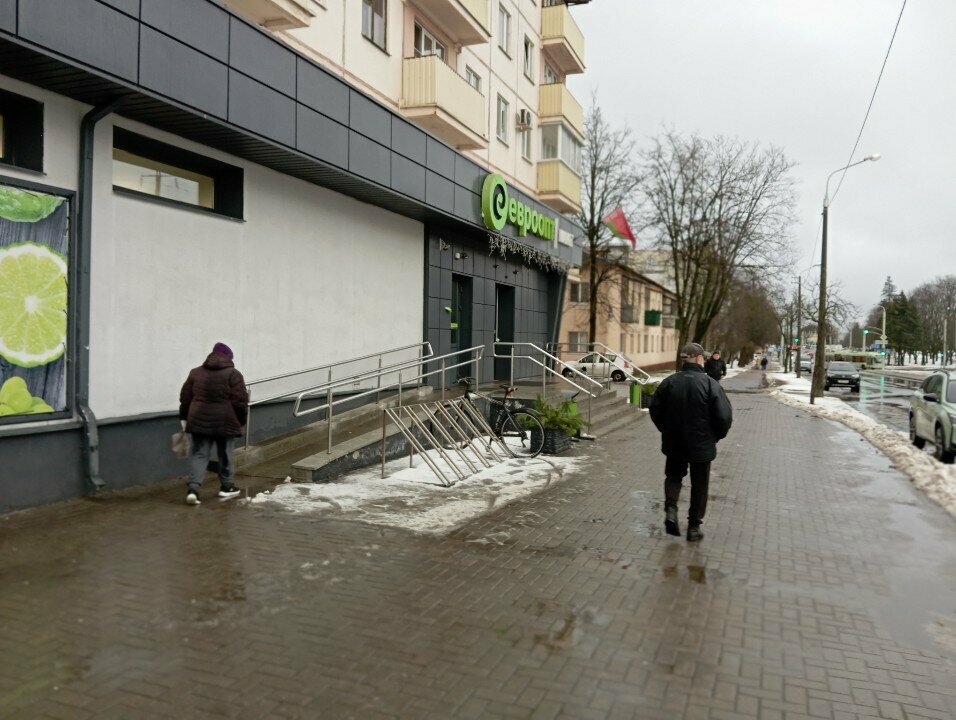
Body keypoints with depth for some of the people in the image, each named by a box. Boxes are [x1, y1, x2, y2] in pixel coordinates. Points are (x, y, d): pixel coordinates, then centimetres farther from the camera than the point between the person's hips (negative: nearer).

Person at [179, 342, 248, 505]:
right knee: (225, 454, 12)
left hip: (199, 421, 3)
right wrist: (242, 420, 2)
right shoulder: (233, 374, -6)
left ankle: (192, 488, -9)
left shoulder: (196, 372, 9)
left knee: (199, 454, 6)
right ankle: (226, 487, 24)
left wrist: (184, 418, 19)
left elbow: (185, 398, 11)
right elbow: (240, 401, -10)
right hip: (225, 422, -3)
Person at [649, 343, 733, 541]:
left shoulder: (669, 382, -6)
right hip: (702, 446, -2)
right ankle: (694, 527, 20)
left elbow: (655, 409, 1)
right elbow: (724, 416, -16)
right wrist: (716, 436, 2)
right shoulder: (710, 384, -15)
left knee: (673, 476, 23)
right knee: (699, 485, 13)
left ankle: (671, 509, 1)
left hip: (674, 443, 2)